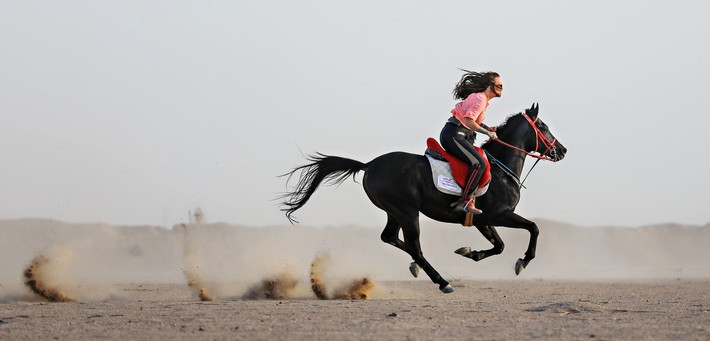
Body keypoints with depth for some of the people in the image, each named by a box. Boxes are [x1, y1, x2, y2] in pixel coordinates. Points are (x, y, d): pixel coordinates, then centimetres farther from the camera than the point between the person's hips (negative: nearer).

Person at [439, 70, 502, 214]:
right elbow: (469, 122, -24)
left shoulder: (480, 98, 18)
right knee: (479, 163, -22)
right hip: (454, 135, -11)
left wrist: (486, 127, 9)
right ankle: (465, 201, -24)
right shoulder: (480, 99, -13)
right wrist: (487, 133, -17)